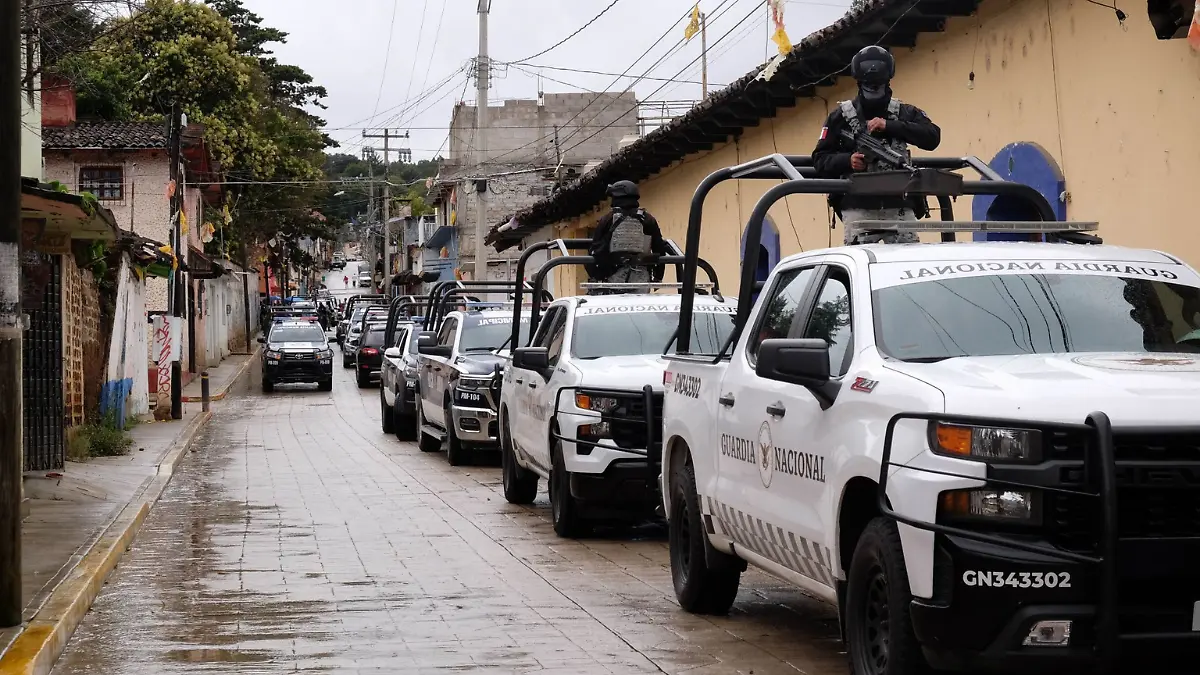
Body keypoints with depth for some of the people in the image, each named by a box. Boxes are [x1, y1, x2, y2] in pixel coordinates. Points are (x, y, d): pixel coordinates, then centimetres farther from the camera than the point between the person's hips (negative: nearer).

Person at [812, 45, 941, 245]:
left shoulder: (905, 113, 12)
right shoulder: (842, 116, 9)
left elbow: (932, 137, -4)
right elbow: (820, 159, 8)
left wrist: (890, 126, -12)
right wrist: (847, 160, -12)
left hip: (899, 207, 1)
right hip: (858, 207, -1)